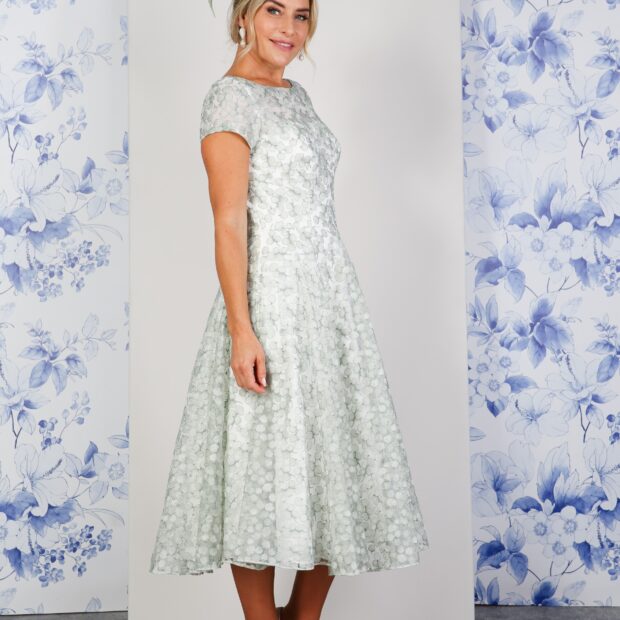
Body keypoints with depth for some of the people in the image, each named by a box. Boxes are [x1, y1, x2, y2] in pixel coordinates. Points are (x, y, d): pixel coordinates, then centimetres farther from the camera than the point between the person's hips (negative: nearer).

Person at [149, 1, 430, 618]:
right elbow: (229, 222, -15)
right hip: (271, 297, -8)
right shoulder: (229, 98, -8)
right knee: (270, 467, -1)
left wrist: (339, 304, 18)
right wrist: (241, 330, -21)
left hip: (331, 294, 9)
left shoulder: (295, 93, 16)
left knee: (333, 458, 9)